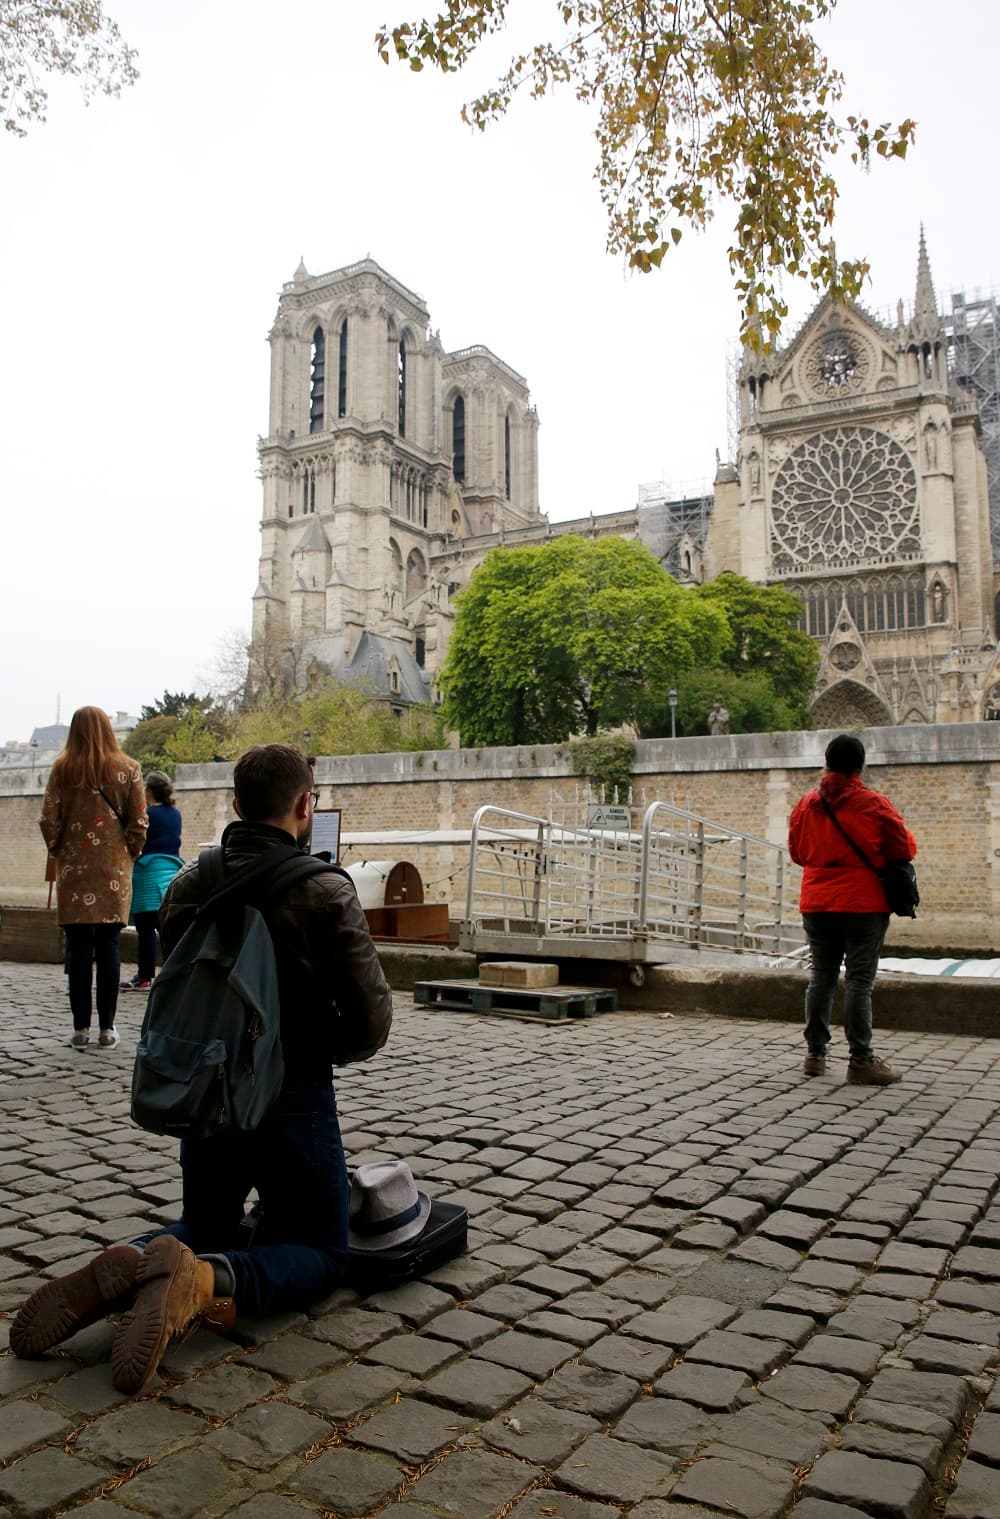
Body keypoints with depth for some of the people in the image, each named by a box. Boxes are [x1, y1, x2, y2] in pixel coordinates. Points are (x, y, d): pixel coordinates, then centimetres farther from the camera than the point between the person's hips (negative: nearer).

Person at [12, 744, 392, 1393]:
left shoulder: (185, 886, -1)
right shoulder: (326, 891, -16)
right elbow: (371, 1020, -14)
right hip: (292, 1099, -5)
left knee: (206, 1228, 28)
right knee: (321, 1251, 13)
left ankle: (121, 1272, -5)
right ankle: (210, 1281, -17)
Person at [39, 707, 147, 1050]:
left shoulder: (62, 769, -1)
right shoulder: (128, 769, -1)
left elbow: (49, 819, -1)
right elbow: (138, 822, -2)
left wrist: (57, 853, 14)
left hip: (73, 869, 0)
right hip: (114, 871, 0)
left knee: (78, 949, 4)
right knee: (108, 948, 5)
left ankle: (81, 1028, 7)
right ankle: (107, 1028, 7)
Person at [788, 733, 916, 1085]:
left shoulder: (806, 804, 3)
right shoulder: (875, 805, -9)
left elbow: (796, 851, 12)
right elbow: (906, 849, -3)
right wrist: (873, 854, 16)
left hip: (817, 905, 4)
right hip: (863, 905, -4)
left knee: (821, 977, 12)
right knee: (859, 981, -2)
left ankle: (815, 1054, 16)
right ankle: (860, 1061, -1)